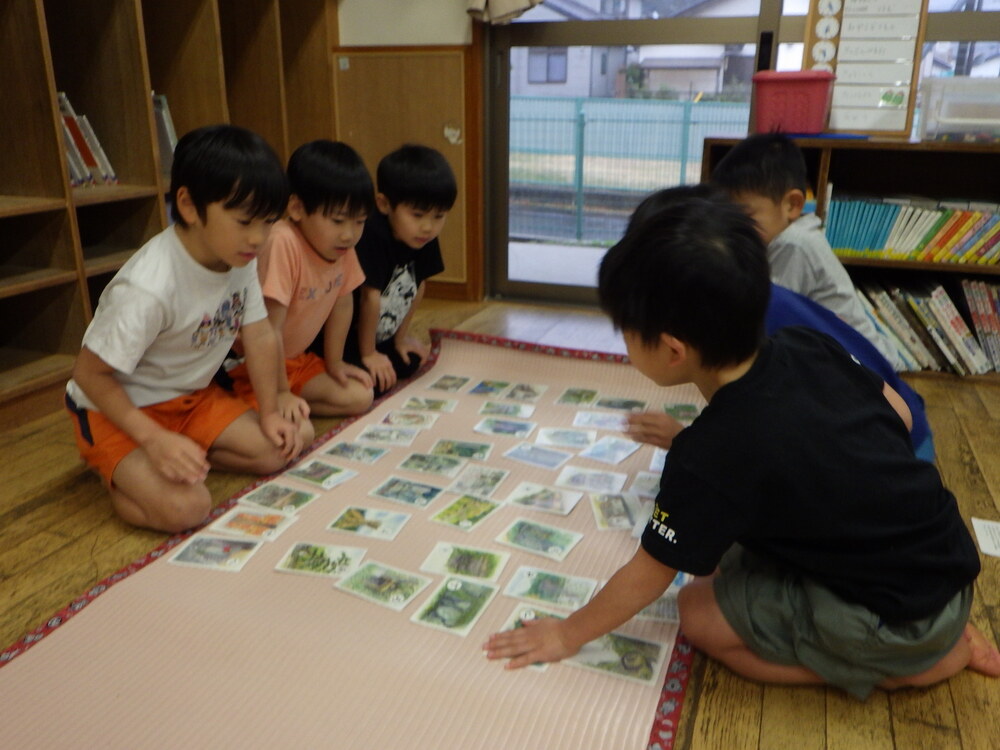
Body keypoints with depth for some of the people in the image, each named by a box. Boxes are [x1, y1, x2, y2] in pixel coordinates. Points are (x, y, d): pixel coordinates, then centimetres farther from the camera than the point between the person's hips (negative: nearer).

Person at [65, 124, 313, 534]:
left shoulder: (241, 259, -12)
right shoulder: (149, 288, -32)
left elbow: (259, 336, -3)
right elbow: (91, 373, -24)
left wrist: (270, 413, -7)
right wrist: (154, 439, -31)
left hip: (191, 398, 7)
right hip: (116, 409, -7)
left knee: (286, 445, -7)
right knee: (185, 507, -27)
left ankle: (186, 454, 6)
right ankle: (120, 472, 3)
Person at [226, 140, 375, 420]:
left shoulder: (342, 244, -7)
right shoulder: (283, 244, -30)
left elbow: (342, 303, 8)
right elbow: (270, 329, -28)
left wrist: (334, 362, 13)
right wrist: (280, 393, -21)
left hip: (296, 359, 8)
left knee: (360, 398, -6)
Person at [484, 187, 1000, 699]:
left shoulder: (709, 456, -27)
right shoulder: (808, 347, -9)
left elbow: (646, 576, -15)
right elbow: (899, 415, 7)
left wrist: (569, 633, 0)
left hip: (901, 618, -8)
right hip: (943, 558, 8)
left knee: (700, 616, -2)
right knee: (718, 550, 14)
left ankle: (932, 659, 3)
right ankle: (938, 634, 14)